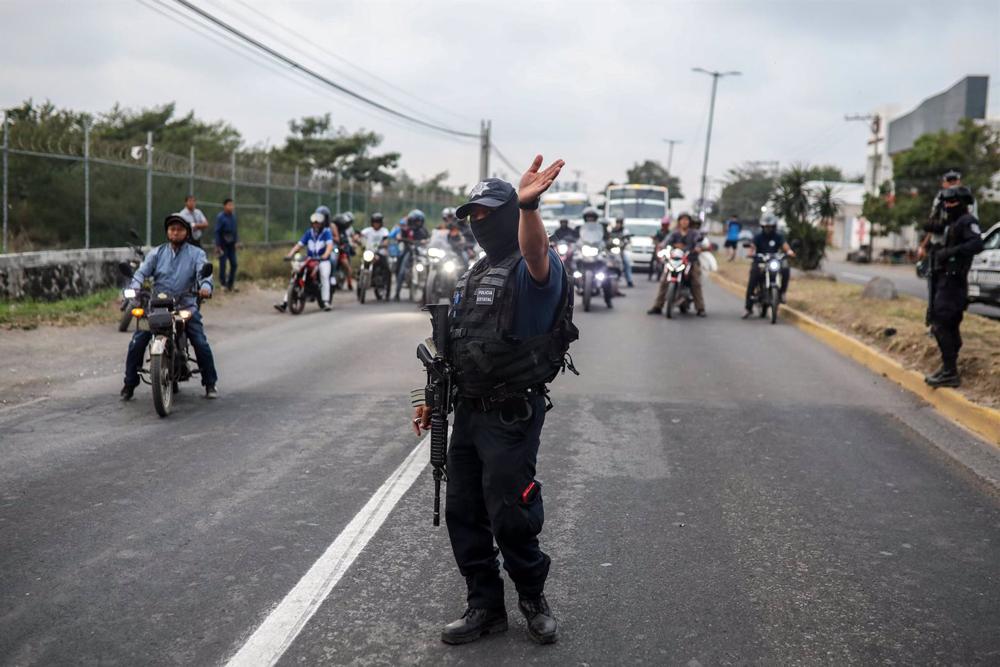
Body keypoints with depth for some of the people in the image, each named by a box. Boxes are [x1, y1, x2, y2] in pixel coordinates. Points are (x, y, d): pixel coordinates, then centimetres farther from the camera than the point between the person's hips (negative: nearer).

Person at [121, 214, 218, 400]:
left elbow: (204, 271, -12)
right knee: (136, 344, -7)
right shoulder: (157, 253, 9)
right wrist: (134, 287, -24)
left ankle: (210, 384, 3)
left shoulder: (196, 253, 4)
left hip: (186, 306, -1)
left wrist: (205, 287, -35)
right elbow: (142, 271, -2)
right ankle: (129, 384, 7)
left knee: (201, 343, -13)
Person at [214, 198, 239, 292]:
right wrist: (217, 246, -12)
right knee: (223, 264, -1)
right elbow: (217, 232, -10)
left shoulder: (233, 216, 5)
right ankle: (223, 284, 9)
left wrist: (236, 241, 10)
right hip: (223, 245, -6)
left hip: (231, 244, 6)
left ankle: (230, 285, 13)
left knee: (234, 264, 4)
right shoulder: (220, 217, -11)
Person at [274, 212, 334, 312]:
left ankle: (325, 302, -38)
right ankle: (284, 303, -15)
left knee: (324, 276, -35)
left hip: (323, 261, -4)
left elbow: (330, 245, -18)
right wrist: (290, 254, -11)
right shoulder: (309, 233, 12)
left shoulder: (326, 232, -2)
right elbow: (299, 244, 6)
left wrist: (325, 255, -39)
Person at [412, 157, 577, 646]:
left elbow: (536, 254, -38)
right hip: (469, 413, 8)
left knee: (510, 519, -2)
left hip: (512, 417, -8)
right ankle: (485, 607, 25)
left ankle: (534, 600, 22)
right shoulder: (474, 276, 16)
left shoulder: (532, 269, -11)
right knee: (463, 514, 11)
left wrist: (527, 206, -56)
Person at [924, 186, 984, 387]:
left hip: (953, 282, -10)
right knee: (950, 327, 15)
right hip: (947, 281, 10)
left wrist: (950, 252, -28)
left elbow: (977, 244, -26)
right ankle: (948, 370, 23)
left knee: (940, 325, -15)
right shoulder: (953, 224, 21)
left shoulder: (967, 221, -10)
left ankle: (950, 373, -14)